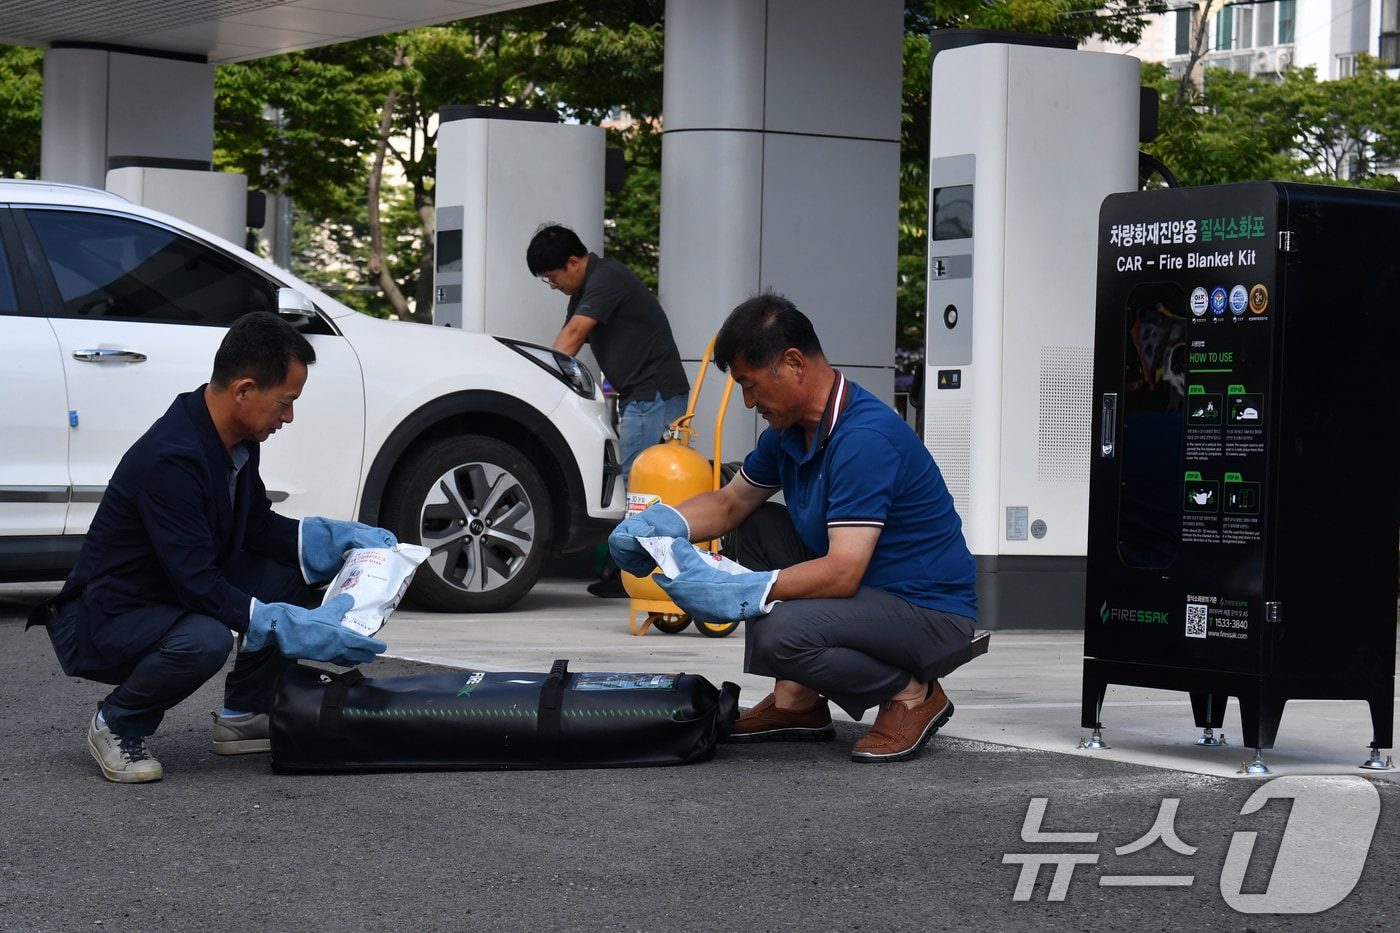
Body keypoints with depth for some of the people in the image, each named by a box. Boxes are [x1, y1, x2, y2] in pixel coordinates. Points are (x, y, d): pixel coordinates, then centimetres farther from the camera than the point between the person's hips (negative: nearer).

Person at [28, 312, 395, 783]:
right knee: (205, 639, -36)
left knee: (289, 573, -1)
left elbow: (259, 528, 13)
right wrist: (296, 629, -35)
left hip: (175, 600, 9)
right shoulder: (171, 458, -31)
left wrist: (341, 538, -2)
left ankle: (243, 714, 10)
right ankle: (116, 726, -8)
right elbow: (198, 584, -33)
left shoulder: (236, 440, -2)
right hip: (101, 621, -9)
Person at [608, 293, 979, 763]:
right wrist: (658, 524, -2)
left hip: (933, 614, -10)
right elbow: (730, 503, 18)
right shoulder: (791, 430, 5)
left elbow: (842, 573, -32)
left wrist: (734, 592, -31)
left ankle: (913, 694, -5)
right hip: (871, 591, 10)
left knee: (781, 632, -30)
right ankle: (795, 703, 8)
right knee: (758, 527, 11)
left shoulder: (864, 438, -26)